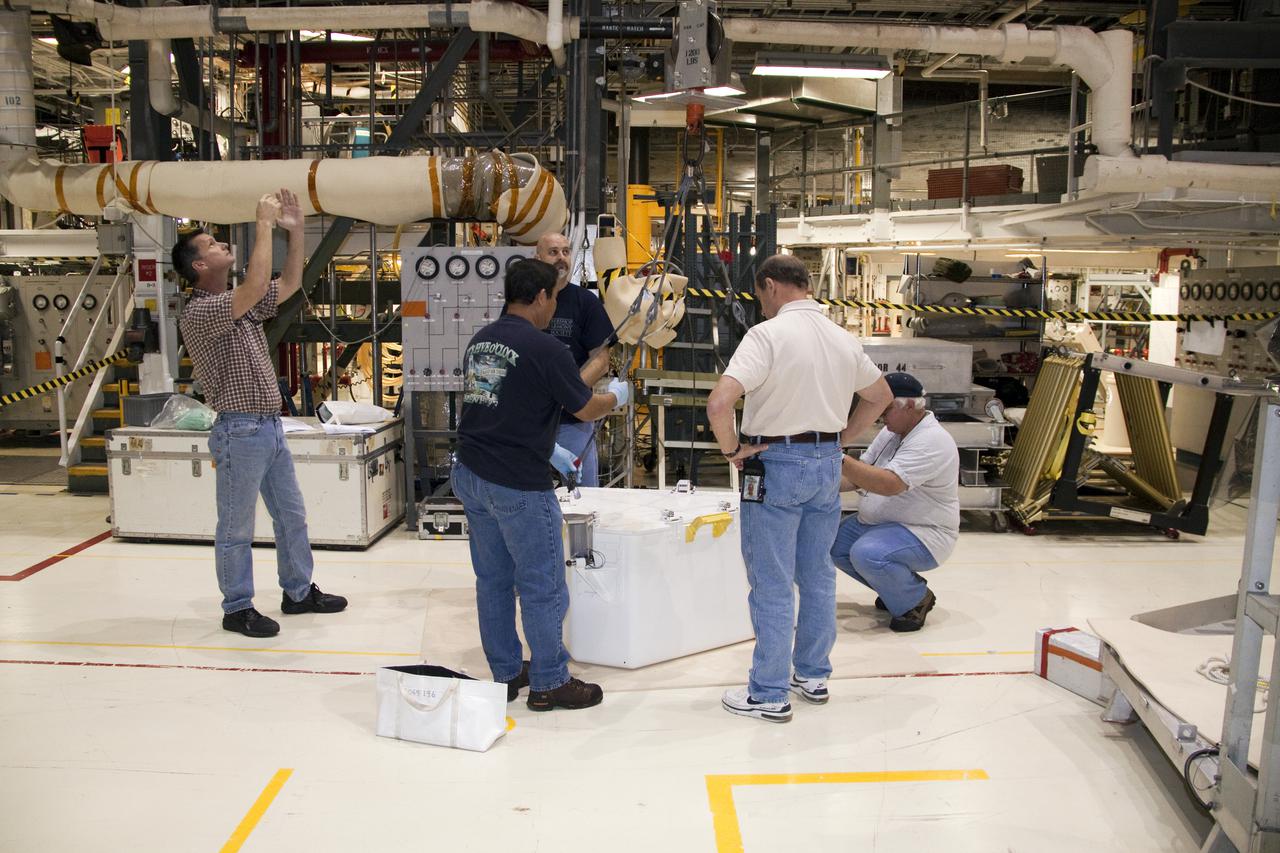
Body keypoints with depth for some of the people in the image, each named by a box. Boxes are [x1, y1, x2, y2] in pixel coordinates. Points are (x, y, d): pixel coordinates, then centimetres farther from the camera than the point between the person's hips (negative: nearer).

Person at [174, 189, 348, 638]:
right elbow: (257, 284, -30)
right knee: (236, 528, 4)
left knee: (291, 515, 17)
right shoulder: (198, 313, -16)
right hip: (240, 432, -9)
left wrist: (296, 230, 7)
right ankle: (237, 609, 16)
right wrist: (264, 223, -22)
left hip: (271, 426, 9)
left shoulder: (242, 304, 12)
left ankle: (299, 592, 30)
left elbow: (289, 283, 17)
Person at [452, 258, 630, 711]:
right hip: (518, 485, -8)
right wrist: (616, 395, 16)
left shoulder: (480, 340, 9)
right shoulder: (544, 348, -15)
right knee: (542, 587, 4)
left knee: (493, 580, 15)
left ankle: (505, 673, 26)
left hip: (471, 473, 8)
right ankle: (549, 683, 14)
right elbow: (586, 409, -6)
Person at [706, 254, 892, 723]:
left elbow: (719, 403, -27)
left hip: (777, 465, -7)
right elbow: (880, 396, 23)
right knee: (818, 575, 17)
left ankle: (770, 694, 9)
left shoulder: (768, 334, -15)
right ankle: (814, 675, 28)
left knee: (772, 585, 1)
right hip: (828, 463, 7)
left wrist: (732, 448, -11)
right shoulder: (844, 340, 7)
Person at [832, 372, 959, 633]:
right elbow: (861, 475, 10)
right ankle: (896, 589, 16)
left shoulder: (932, 441, -23)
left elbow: (889, 484, -35)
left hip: (924, 533, -10)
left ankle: (915, 600, -3)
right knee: (833, 544, -2)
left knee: (867, 554, -32)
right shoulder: (891, 432, 8)